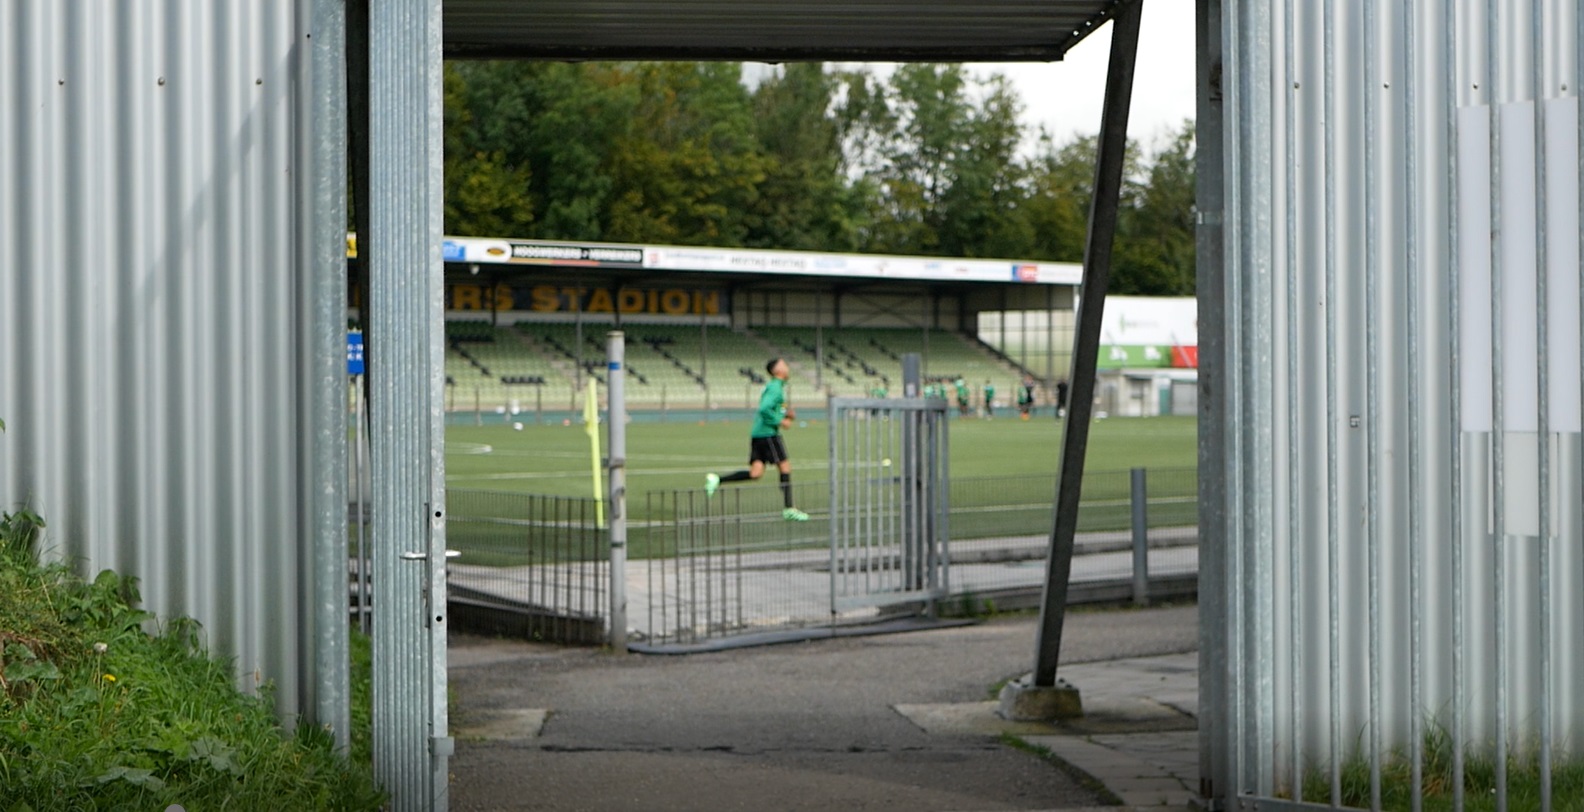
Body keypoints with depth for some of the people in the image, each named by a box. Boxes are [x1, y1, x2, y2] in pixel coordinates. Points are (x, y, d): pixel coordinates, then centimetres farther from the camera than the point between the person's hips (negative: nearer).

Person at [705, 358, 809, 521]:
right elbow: (764, 409, -23)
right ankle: (788, 509, 1)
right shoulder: (775, 388, -11)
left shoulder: (774, 386, 20)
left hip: (757, 433, 9)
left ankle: (717, 479, -5)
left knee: (756, 472, 1)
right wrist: (780, 421, -15)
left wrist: (786, 413, 17)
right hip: (768, 433, -9)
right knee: (785, 467, -2)